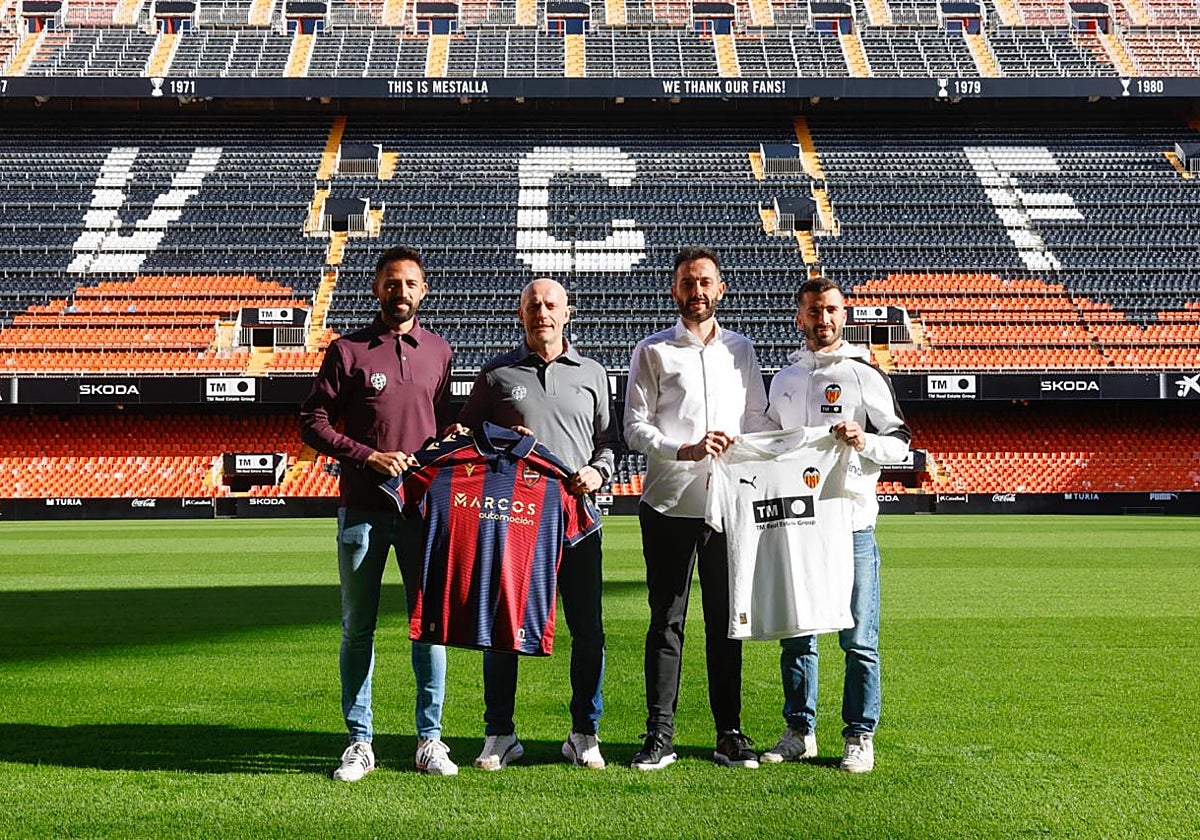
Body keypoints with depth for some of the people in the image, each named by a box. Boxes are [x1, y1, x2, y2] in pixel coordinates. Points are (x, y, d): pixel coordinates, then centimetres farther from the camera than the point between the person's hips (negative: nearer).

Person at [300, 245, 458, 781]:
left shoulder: (439, 351, 12)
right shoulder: (347, 350, 2)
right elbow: (312, 423, 0)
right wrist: (370, 456, -11)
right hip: (362, 509, -2)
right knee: (357, 627, 4)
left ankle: (430, 740, 12)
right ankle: (359, 743, 13)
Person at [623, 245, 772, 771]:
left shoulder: (741, 350, 15)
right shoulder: (653, 352, 5)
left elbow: (760, 421, 17)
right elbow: (635, 427, -2)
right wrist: (685, 450, -18)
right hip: (669, 506, -2)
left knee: (726, 621, 7)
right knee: (666, 621, 1)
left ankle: (730, 733, 14)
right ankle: (659, 736, 7)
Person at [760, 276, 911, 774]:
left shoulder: (864, 374, 0)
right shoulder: (784, 379, 14)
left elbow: (901, 441, -1)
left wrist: (865, 442, -20)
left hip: (851, 524, -4)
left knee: (858, 640, 0)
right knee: (795, 635, 9)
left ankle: (859, 737, 11)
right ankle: (800, 731, 20)